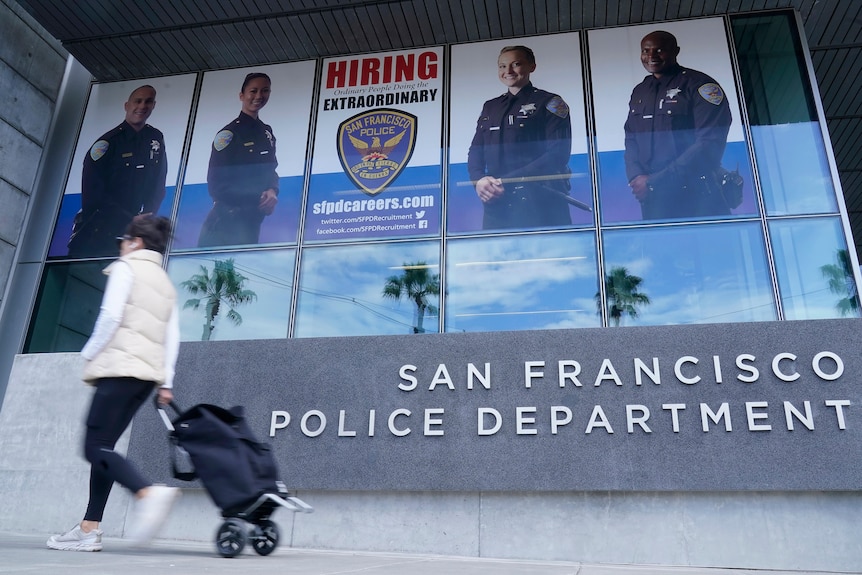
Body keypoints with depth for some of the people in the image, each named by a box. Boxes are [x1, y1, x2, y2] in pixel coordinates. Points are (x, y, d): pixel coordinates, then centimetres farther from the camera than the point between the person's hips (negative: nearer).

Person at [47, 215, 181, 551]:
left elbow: (111, 316, -11)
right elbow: (172, 337, 14)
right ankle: (89, 530, 8)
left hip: (121, 368, -8)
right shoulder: (167, 283, 22)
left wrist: (90, 353, 1)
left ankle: (148, 493, -30)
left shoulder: (126, 267, 2)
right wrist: (166, 381, 11)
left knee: (95, 447, -9)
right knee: (102, 447, 10)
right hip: (148, 374, 8)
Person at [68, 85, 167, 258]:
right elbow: (92, 184, -12)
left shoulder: (156, 139, 7)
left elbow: (158, 184, 8)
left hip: (133, 221, 4)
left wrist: (147, 214, -3)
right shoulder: (109, 141, -7)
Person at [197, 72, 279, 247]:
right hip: (227, 220, -7)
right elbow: (216, 185, -13)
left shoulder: (267, 133, 13)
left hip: (254, 220, 7)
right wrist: (258, 199, -17)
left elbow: (270, 171, 15)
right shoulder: (229, 133, -10)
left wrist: (272, 191, -9)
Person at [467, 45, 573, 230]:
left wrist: (507, 182, -15)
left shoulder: (549, 103, 5)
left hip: (539, 203, -4)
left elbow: (558, 153, -7)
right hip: (496, 204, 5)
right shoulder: (490, 107, 22)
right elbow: (475, 152, 17)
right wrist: (479, 179, -7)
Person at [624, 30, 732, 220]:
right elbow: (631, 141, 11)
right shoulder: (639, 92, 14)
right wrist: (637, 177, -11)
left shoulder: (699, 84, -5)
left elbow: (710, 144, -15)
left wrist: (655, 182, -19)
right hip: (652, 201, 5)